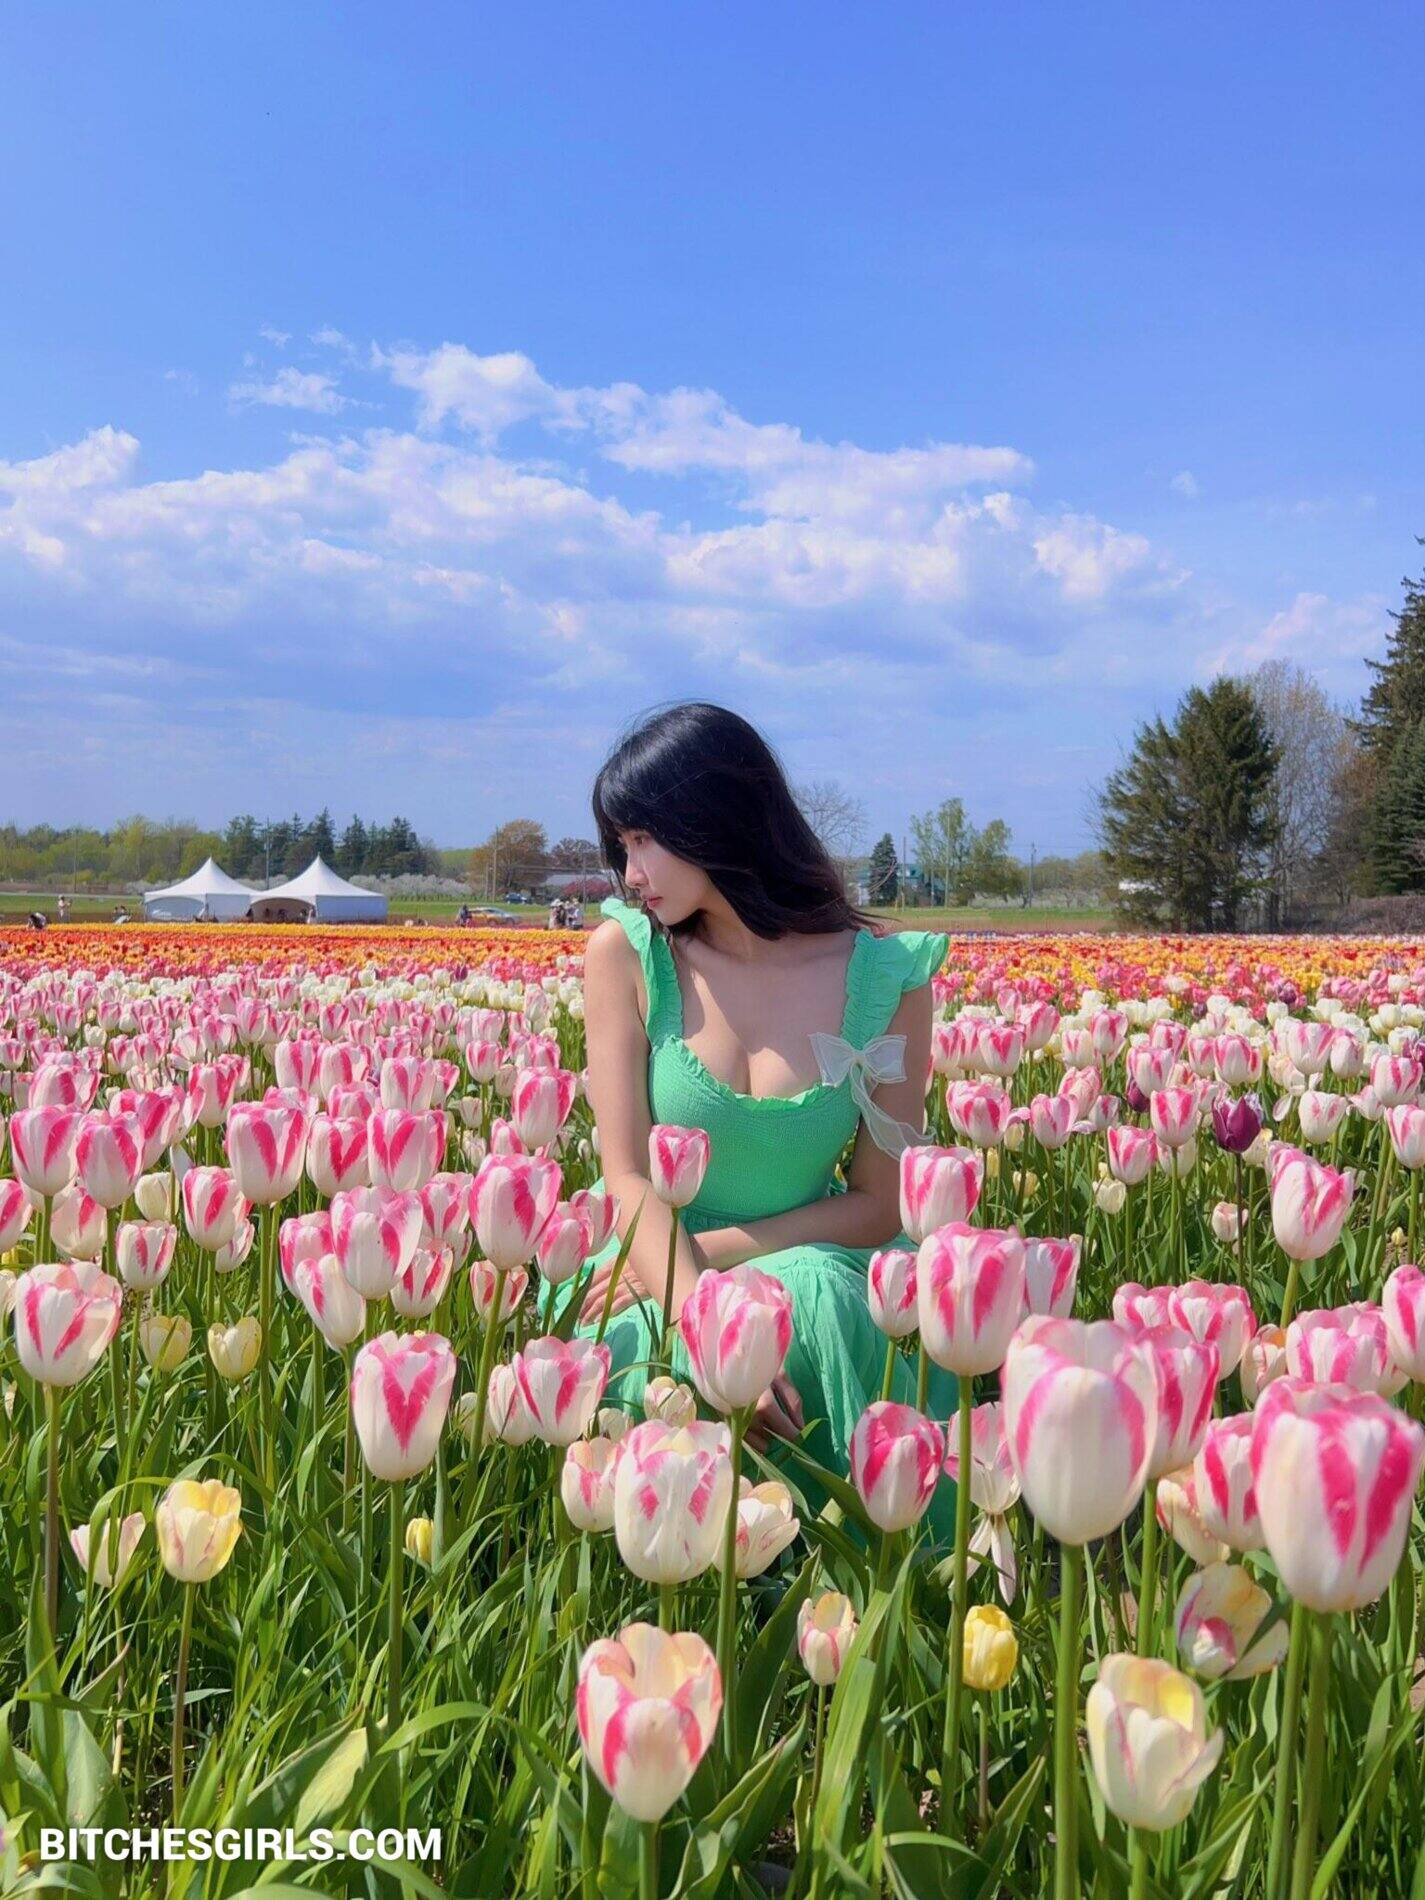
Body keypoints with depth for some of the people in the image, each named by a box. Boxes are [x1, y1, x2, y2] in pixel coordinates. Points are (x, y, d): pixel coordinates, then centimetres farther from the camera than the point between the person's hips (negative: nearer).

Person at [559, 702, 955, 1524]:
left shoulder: (886, 974, -7)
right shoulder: (625, 953, -6)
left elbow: (878, 1204, -3)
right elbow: (629, 1178, -13)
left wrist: (702, 1254, -15)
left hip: (809, 1269, 0)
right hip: (656, 1293, 0)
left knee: (812, 1288, -34)